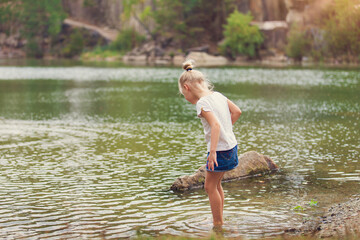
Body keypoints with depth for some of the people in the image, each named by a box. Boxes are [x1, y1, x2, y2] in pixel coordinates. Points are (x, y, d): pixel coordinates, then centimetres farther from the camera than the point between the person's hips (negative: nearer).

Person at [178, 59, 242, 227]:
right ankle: (219, 219, 28)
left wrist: (212, 152, -31)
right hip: (231, 145, 9)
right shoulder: (218, 95, 8)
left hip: (220, 149, -9)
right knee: (216, 183, 20)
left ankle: (218, 223, 10)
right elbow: (237, 111, 13)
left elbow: (215, 125, -29)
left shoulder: (202, 103, -17)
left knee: (210, 186, 4)